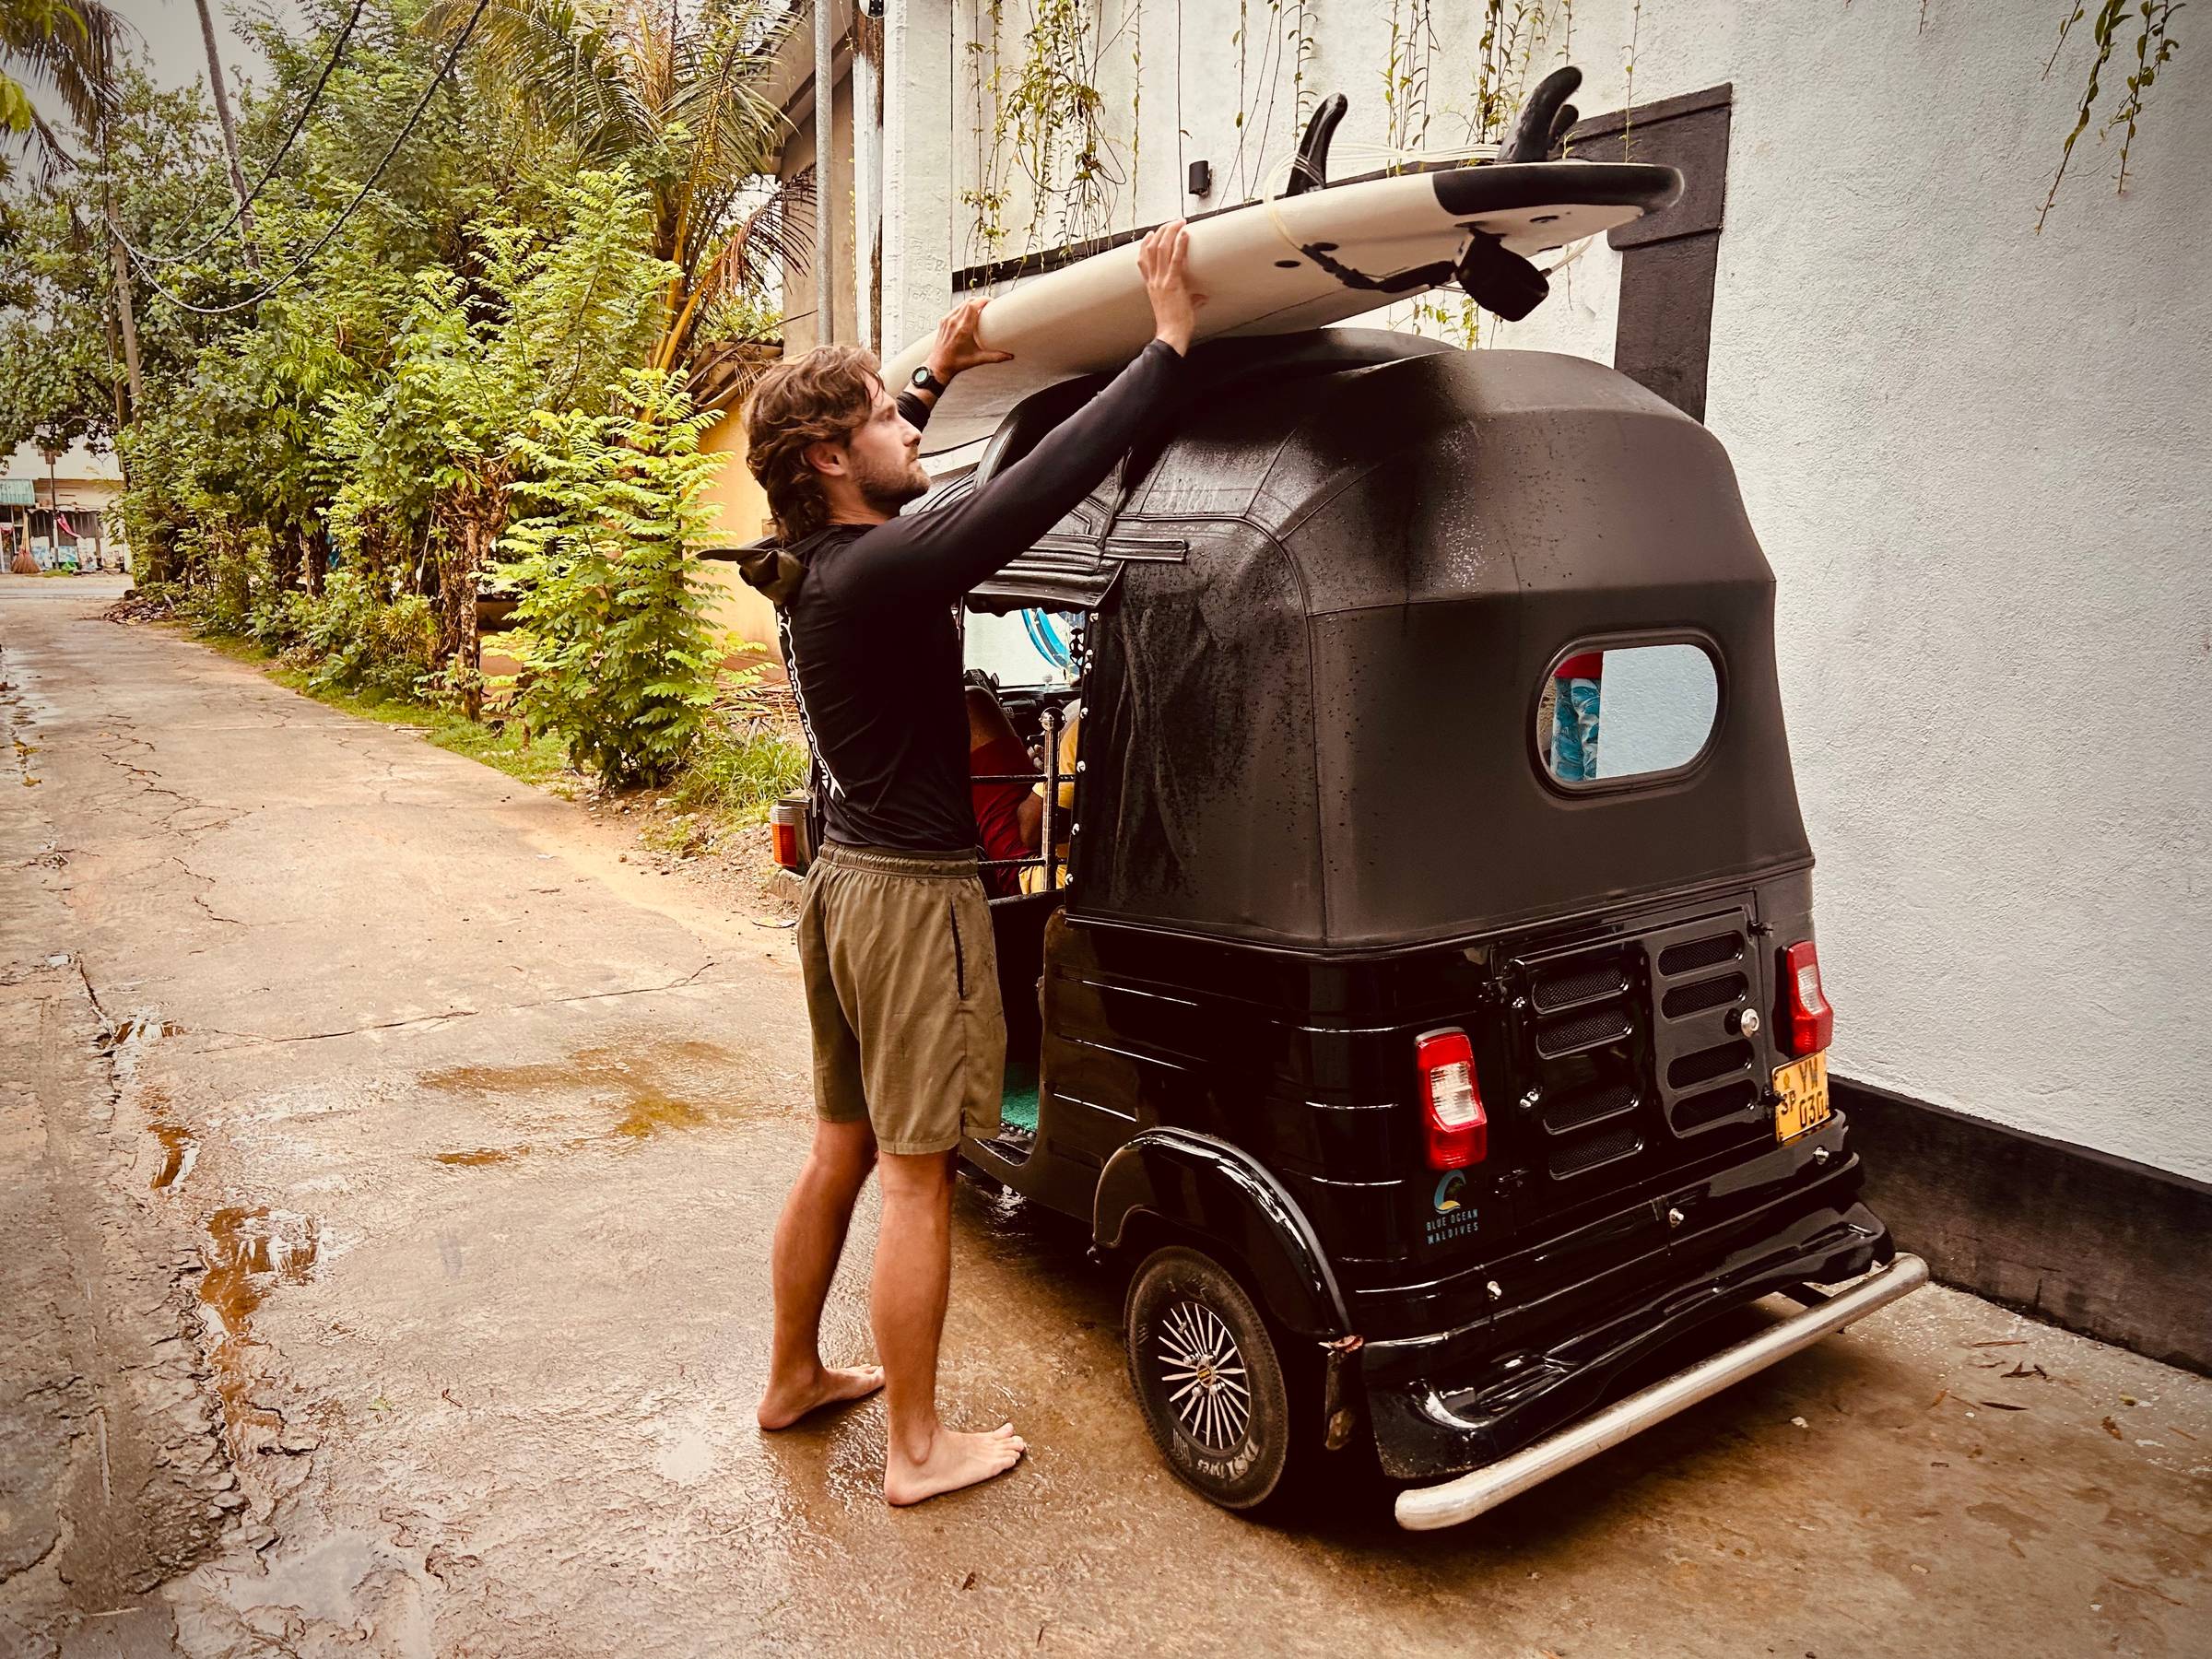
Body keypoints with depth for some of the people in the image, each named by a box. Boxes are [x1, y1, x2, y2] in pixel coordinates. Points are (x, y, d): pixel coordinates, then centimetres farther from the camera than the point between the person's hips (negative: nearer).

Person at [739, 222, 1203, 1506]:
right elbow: (1043, 485, -27)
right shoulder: (879, 572, -22)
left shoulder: (814, 567, 6)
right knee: (916, 1178, 1)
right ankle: (920, 1448, 16)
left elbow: (857, 479, 29)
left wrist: (940, 374, 32)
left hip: (846, 880, 10)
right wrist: (1171, 343, -21)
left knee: (842, 1149, 21)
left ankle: (795, 1376, 37)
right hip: (915, 895, -9)